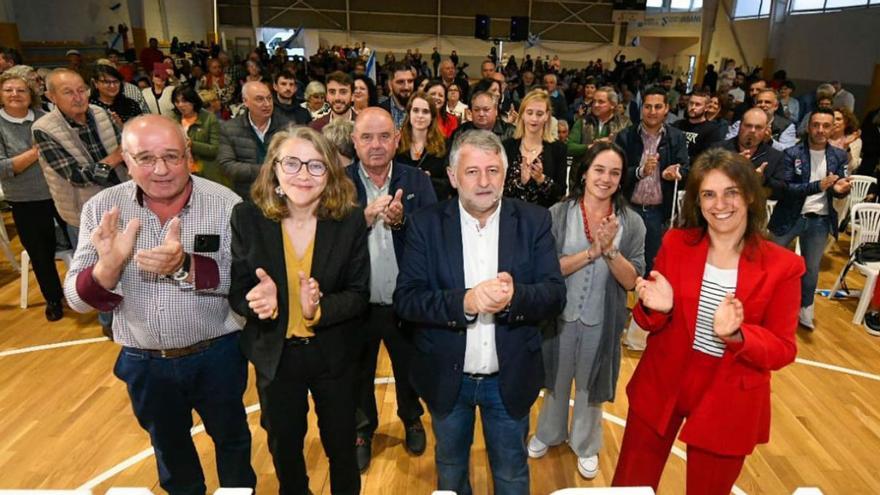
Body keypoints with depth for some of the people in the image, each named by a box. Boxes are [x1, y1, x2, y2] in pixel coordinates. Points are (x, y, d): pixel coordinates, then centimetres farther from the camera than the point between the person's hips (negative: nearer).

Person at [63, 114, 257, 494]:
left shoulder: (225, 203, -16)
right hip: (143, 362, 2)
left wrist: (185, 266, -36)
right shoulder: (102, 209, -10)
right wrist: (108, 264, -32)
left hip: (217, 356, -2)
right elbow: (78, 299, -10)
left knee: (230, 436, 22)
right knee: (168, 444, 26)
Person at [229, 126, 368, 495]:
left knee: (341, 444, 21)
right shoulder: (247, 217, -14)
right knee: (283, 446, 25)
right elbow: (237, 291, -8)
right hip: (275, 354, 1)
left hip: (334, 354, -1)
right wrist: (259, 301, -30)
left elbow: (359, 294, -12)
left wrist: (319, 308, -31)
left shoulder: (350, 220, -16)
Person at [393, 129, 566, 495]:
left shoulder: (534, 221, -8)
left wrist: (515, 296, -33)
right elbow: (405, 299, -16)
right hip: (447, 378, 0)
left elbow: (555, 294, -12)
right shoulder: (426, 224, -10)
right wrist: (464, 302, -33)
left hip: (510, 379, 0)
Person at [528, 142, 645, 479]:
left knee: (589, 385, 19)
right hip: (560, 316, 0)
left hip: (601, 321, 1)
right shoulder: (558, 214, -11)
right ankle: (548, 433, 47)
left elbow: (632, 281, -10)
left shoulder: (631, 223, -7)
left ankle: (585, 444, 45)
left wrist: (610, 250, -26)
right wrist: (592, 251, -25)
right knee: (556, 380, 20)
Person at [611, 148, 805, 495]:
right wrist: (656, 309, -24)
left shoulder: (782, 266, -11)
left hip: (728, 402, 0)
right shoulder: (675, 243, -8)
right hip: (661, 386, 1)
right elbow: (651, 324, -1)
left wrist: (736, 335, -28)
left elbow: (783, 350, -9)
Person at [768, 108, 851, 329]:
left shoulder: (839, 156, 2)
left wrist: (841, 189, -19)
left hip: (820, 221, 3)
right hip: (790, 217, -3)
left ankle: (804, 309, 33)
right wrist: (818, 186, -26)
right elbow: (785, 188, -15)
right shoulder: (792, 153, -9)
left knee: (812, 268, 16)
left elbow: (838, 189, 5)